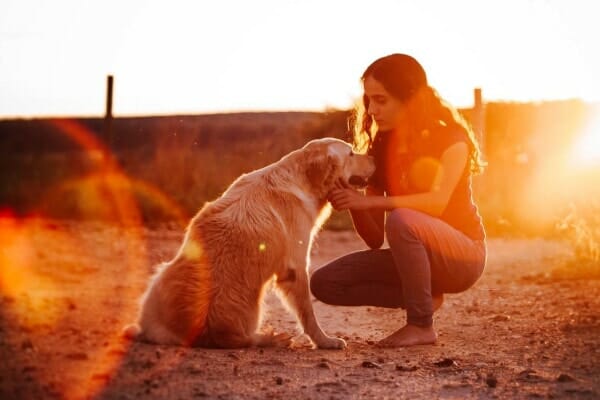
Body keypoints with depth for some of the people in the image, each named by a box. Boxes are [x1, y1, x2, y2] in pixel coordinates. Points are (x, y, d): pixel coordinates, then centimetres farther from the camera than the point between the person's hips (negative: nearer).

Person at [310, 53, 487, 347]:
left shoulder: (451, 138, -10)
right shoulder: (381, 148, 4)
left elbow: (438, 201, -30)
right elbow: (375, 240, 1)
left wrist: (368, 201, -33)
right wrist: (352, 203, -19)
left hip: (463, 255, -6)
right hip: (415, 256, 6)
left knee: (400, 220, -37)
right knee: (324, 283, -10)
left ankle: (421, 326, -21)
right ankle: (424, 296, -1)